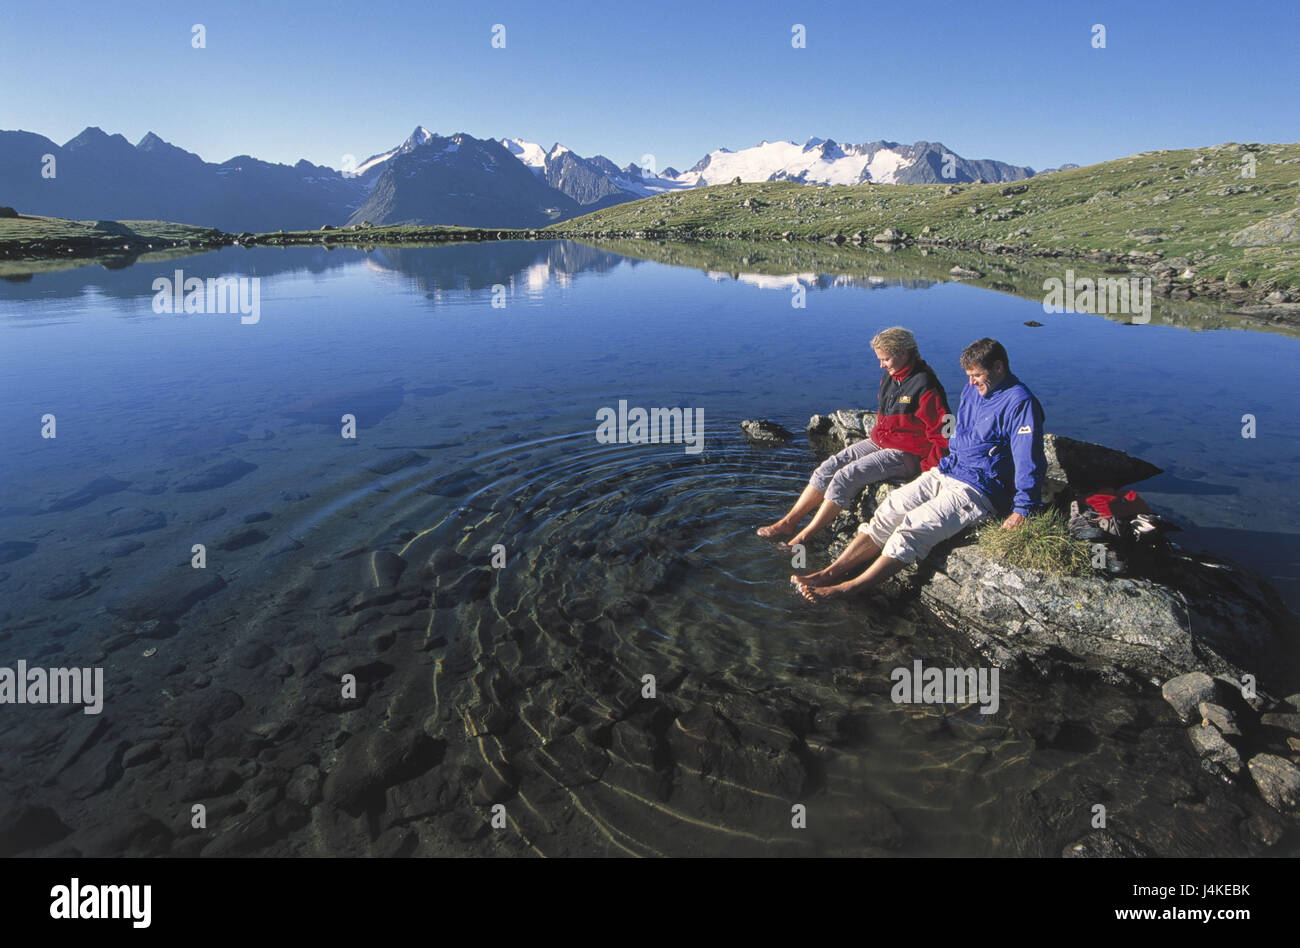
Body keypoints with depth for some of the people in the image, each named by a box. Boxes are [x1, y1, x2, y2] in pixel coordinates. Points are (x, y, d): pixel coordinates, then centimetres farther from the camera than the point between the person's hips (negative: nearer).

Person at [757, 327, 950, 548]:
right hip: (879, 443, 9)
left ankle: (804, 536, -14)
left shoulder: (925, 386, -19)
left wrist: (925, 470, -21)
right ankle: (788, 523, 0)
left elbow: (942, 436, -19)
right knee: (828, 468, -5)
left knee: (845, 477, -22)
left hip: (905, 455, -9)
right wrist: (877, 436, 15)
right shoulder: (889, 377, 8)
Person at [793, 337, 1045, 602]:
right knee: (888, 513, -9)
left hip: (978, 490, -8)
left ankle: (847, 588, -25)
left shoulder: (1020, 403, -12)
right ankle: (830, 573, -14)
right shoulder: (973, 390, 14)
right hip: (945, 473, 8)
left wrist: (1022, 510, -21)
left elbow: (1029, 460, -17)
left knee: (913, 528, -24)